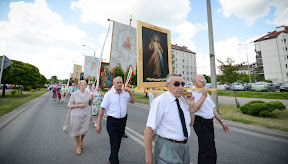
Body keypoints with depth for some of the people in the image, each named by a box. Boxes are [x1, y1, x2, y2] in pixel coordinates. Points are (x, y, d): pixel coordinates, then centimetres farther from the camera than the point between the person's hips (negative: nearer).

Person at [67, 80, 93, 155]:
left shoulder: (88, 93, 2)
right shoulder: (74, 94, -7)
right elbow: (69, 106, -4)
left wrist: (91, 100, -9)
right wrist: (78, 105, -19)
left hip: (86, 115, 2)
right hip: (76, 115, -2)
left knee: (84, 130, 8)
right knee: (76, 130, 10)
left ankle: (81, 140, 43)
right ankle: (78, 146, 33)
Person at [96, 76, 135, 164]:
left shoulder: (125, 93, 1)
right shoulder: (109, 94, -10)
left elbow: (132, 101, 10)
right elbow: (102, 109, -9)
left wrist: (130, 93, -9)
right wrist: (98, 124, -9)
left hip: (123, 120, 5)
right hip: (112, 121, -4)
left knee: (118, 141, 20)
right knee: (114, 143, 1)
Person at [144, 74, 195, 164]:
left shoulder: (183, 99, -1)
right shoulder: (160, 101, -22)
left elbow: (190, 124, 10)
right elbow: (148, 130, -23)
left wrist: (191, 106, -6)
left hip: (185, 146, 8)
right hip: (167, 149, -7)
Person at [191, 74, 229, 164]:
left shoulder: (205, 93, 14)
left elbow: (212, 108, 19)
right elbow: (195, 108, -28)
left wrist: (221, 121, 18)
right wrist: (204, 96, -25)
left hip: (209, 123, 9)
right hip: (201, 124, -9)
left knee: (204, 149, 22)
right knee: (209, 153, -4)